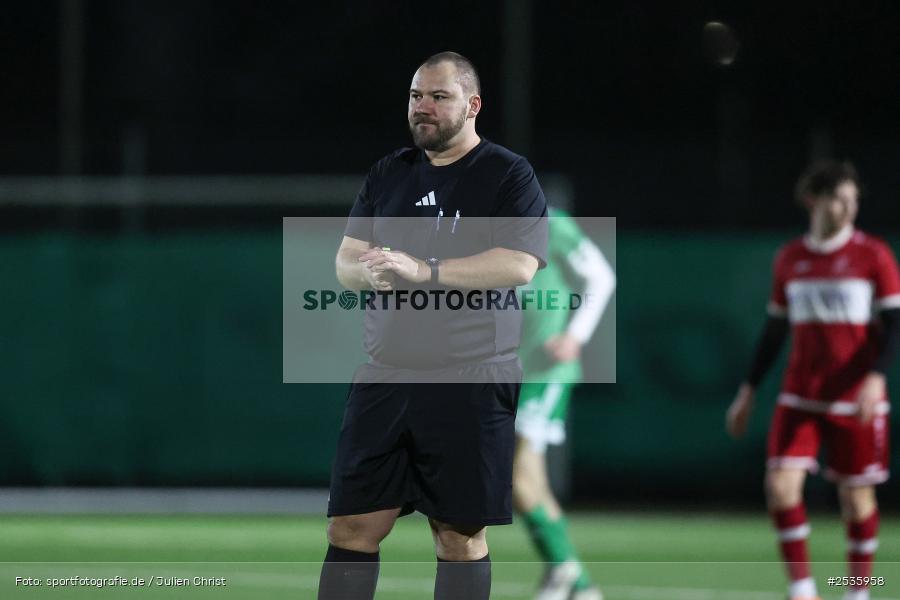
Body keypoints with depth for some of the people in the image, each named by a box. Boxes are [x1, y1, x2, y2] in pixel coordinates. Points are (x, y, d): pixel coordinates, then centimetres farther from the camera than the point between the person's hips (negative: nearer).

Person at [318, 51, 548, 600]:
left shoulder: (509, 176, -3)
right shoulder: (389, 174, 14)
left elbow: (518, 266, -16)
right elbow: (346, 262, 13)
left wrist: (422, 271, -21)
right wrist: (371, 272, -11)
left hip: (471, 384, -5)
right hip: (385, 377, 5)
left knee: (460, 535, 0)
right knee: (350, 528, 1)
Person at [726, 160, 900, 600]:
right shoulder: (790, 260, 8)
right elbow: (775, 330, 17)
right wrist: (748, 391, 16)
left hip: (856, 399, -3)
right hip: (800, 397, 3)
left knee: (856, 497, 1)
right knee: (781, 486, -12)